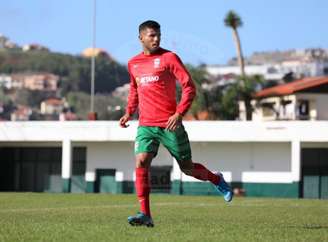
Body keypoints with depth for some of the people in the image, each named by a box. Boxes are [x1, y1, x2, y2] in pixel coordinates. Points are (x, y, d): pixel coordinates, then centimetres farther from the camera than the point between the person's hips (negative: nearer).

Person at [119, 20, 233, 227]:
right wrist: (129, 112, 16)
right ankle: (145, 215, -14)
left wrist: (179, 113, -19)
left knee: (187, 168, 7)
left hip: (170, 124, -3)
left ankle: (216, 180, 38)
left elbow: (189, 87, -8)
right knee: (141, 162, -16)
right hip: (146, 125, 3)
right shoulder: (133, 64, 11)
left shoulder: (169, 58, -5)